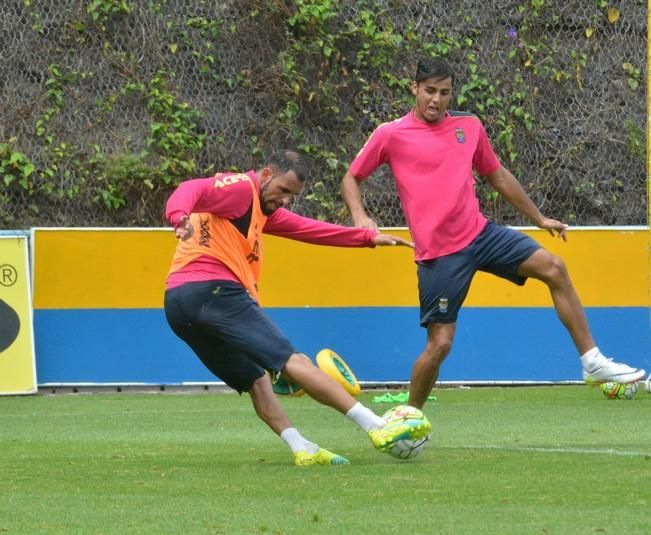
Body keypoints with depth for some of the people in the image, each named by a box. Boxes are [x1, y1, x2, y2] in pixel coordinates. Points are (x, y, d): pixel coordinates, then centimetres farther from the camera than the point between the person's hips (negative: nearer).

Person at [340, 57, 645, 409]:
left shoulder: (469, 127, 9)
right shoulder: (390, 135, -3)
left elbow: (498, 177, 21)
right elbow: (350, 179, 4)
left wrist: (539, 218, 24)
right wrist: (359, 216, -16)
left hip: (480, 232, 4)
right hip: (439, 252, -4)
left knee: (553, 268, -9)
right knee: (440, 343, -8)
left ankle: (592, 362, -4)